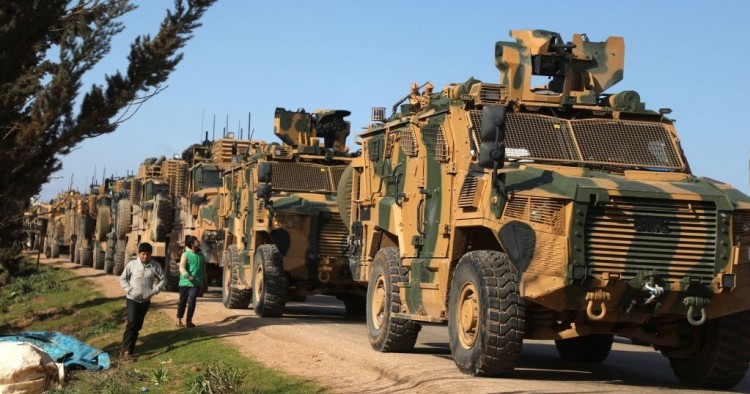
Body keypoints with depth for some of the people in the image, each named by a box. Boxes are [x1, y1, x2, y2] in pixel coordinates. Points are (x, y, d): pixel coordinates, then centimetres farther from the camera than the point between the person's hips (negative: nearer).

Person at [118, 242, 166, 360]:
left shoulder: (155, 266, -3)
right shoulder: (132, 264, -6)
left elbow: (163, 279, 5)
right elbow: (123, 278, 3)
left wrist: (155, 291, -6)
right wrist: (129, 289, -11)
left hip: (145, 300, 3)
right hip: (132, 299, -3)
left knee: (138, 326, 7)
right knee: (132, 323, -16)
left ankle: (128, 348, 18)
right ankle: (126, 349, -14)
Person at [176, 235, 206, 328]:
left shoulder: (201, 255, 8)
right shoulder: (186, 255, -6)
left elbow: (203, 269, 17)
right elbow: (181, 267, -15)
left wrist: (204, 280, 19)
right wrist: (188, 276, -29)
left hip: (196, 283, 2)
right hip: (185, 282, -2)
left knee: (191, 301, -7)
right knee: (182, 301, 9)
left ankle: (189, 321, 1)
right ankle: (179, 319, 24)